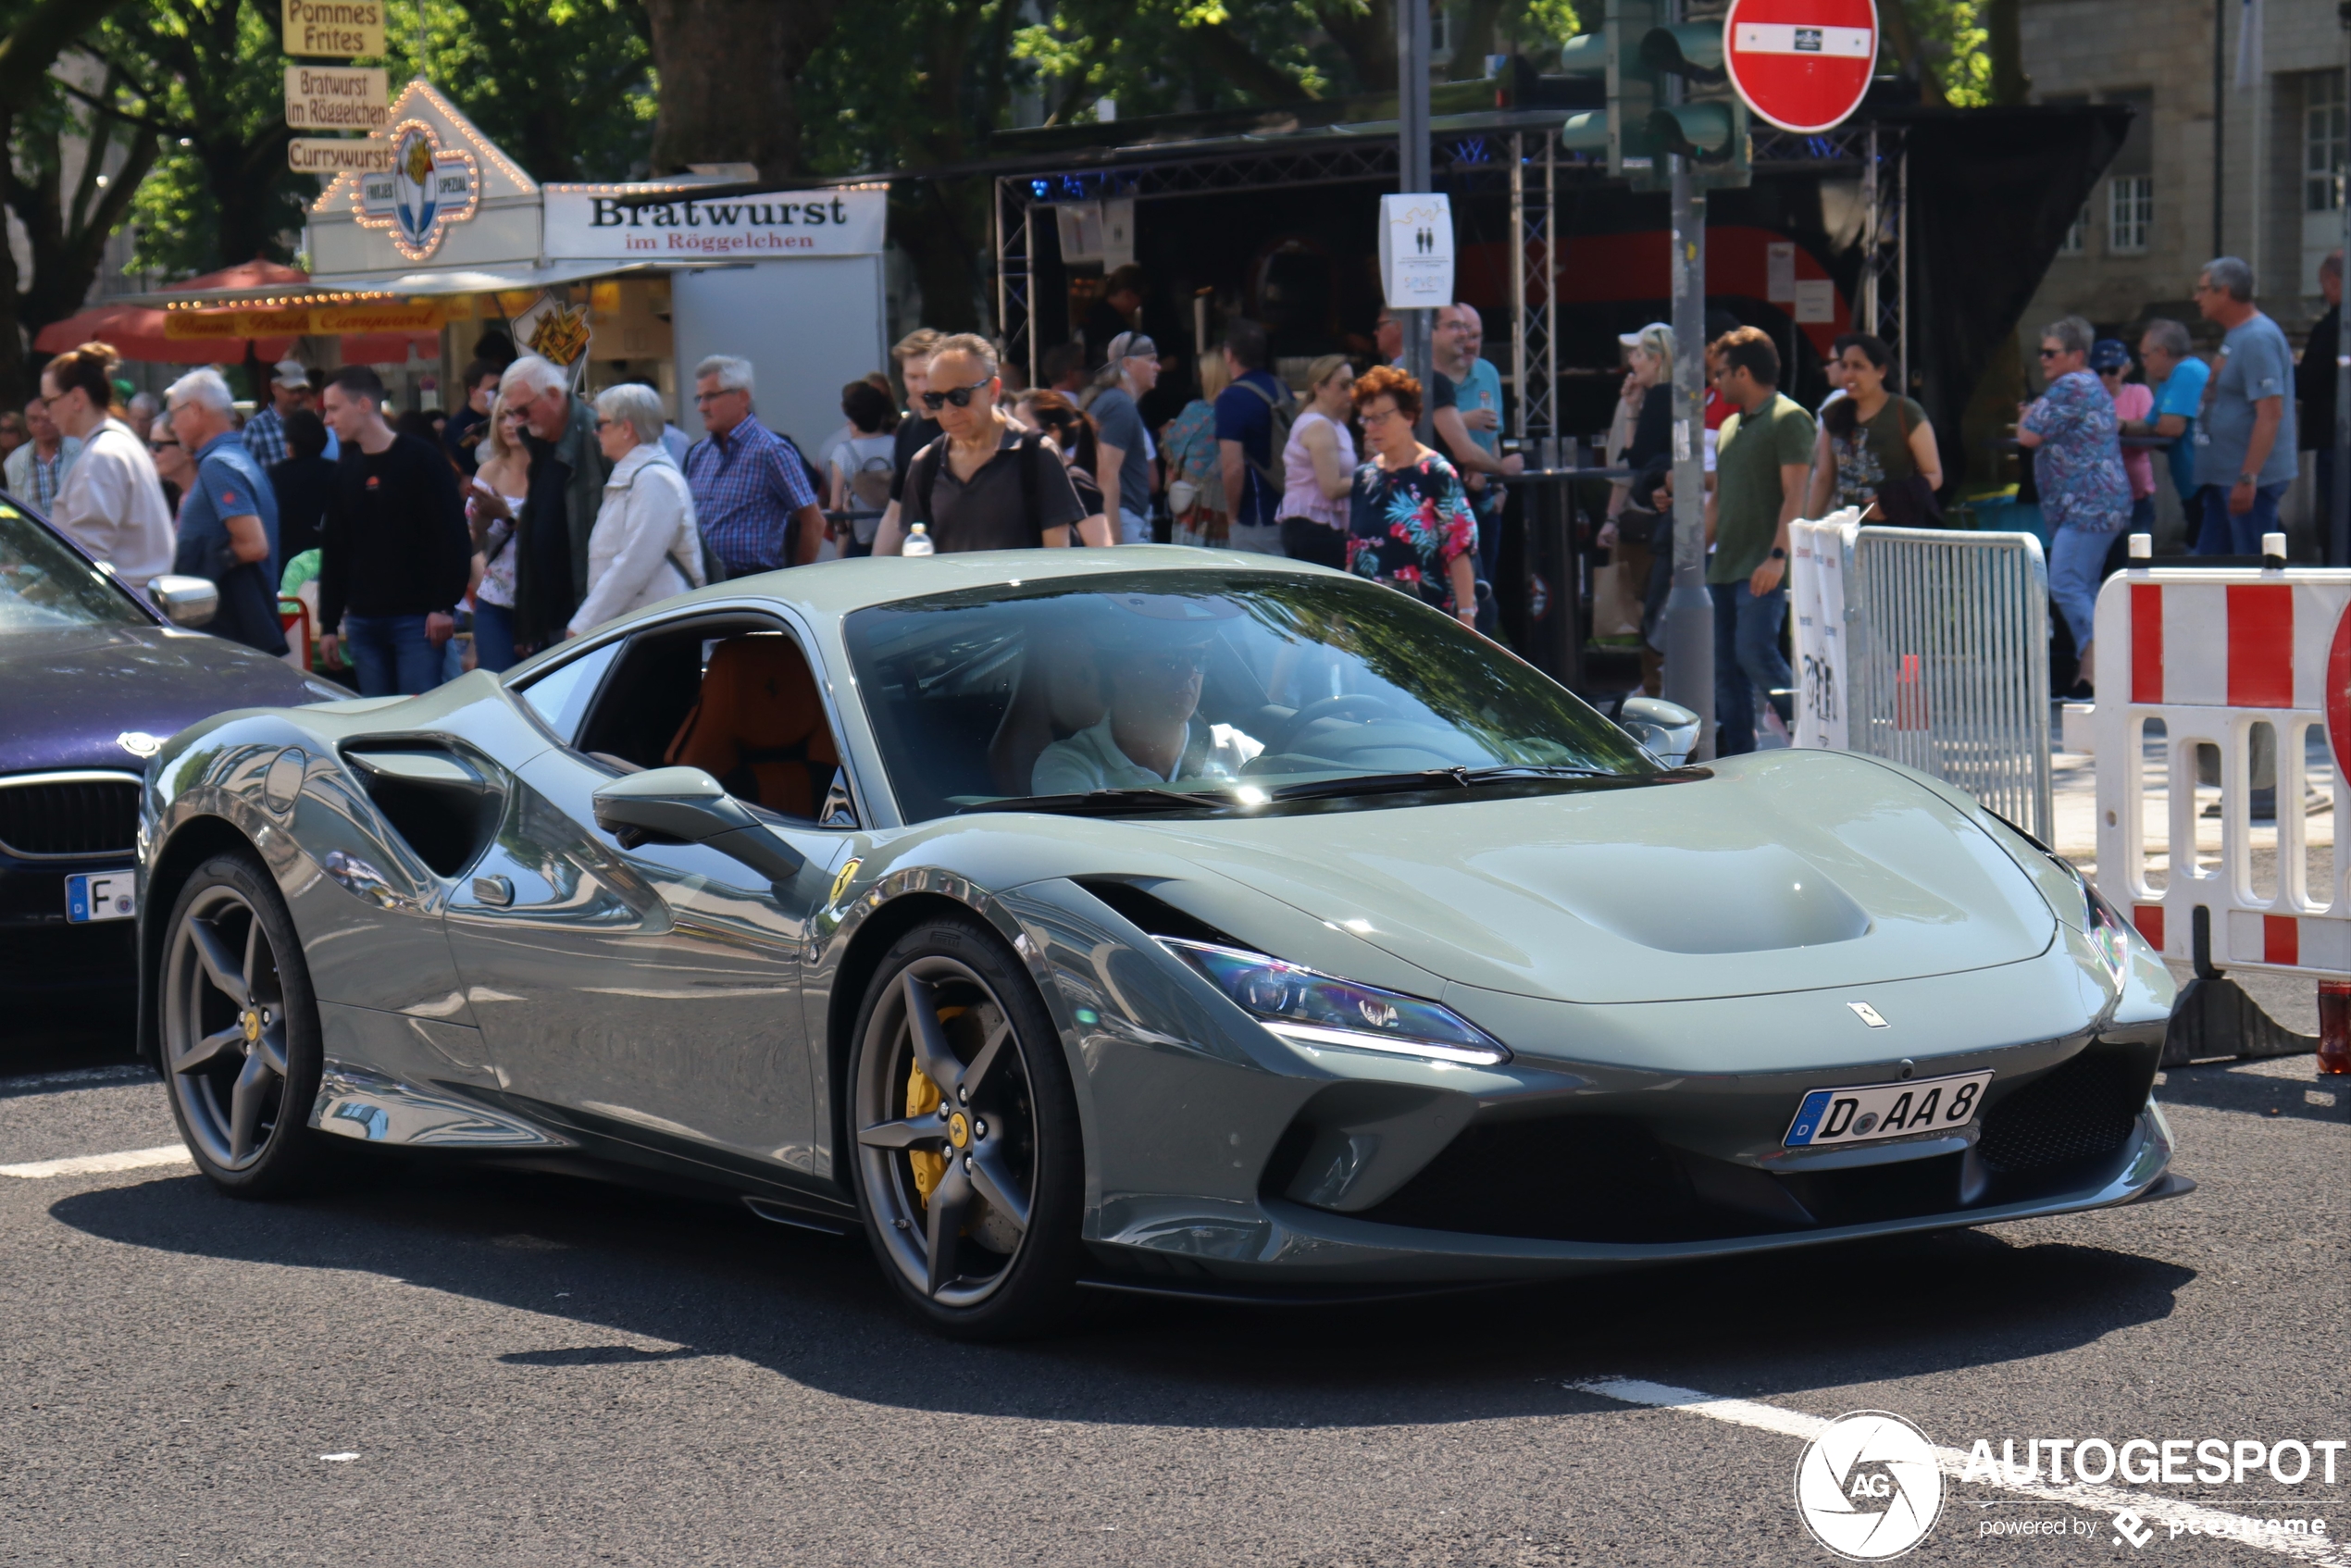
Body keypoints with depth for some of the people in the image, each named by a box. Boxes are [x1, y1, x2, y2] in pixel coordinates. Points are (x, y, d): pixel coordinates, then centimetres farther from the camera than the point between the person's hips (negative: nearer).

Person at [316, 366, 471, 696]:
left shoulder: (421, 459, -4)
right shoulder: (344, 471, 13)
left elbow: (452, 538, -8)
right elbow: (333, 551, 16)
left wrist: (444, 606, -14)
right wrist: (328, 625, 12)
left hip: (417, 619, -6)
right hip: (362, 622, 6)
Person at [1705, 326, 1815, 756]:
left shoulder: (1788, 419, -7)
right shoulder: (1730, 426, 20)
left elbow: (1794, 497, -15)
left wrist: (1777, 556, -24)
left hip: (1762, 569, -9)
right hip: (1724, 567, 9)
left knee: (1754, 655, -16)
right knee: (1724, 665, 5)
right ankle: (1736, 758, 9)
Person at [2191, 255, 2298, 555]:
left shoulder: (2257, 339, -17)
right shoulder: (2234, 336, 15)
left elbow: (2270, 413, -24)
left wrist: (2247, 478, -28)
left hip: (2251, 478, -11)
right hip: (2223, 475, 11)